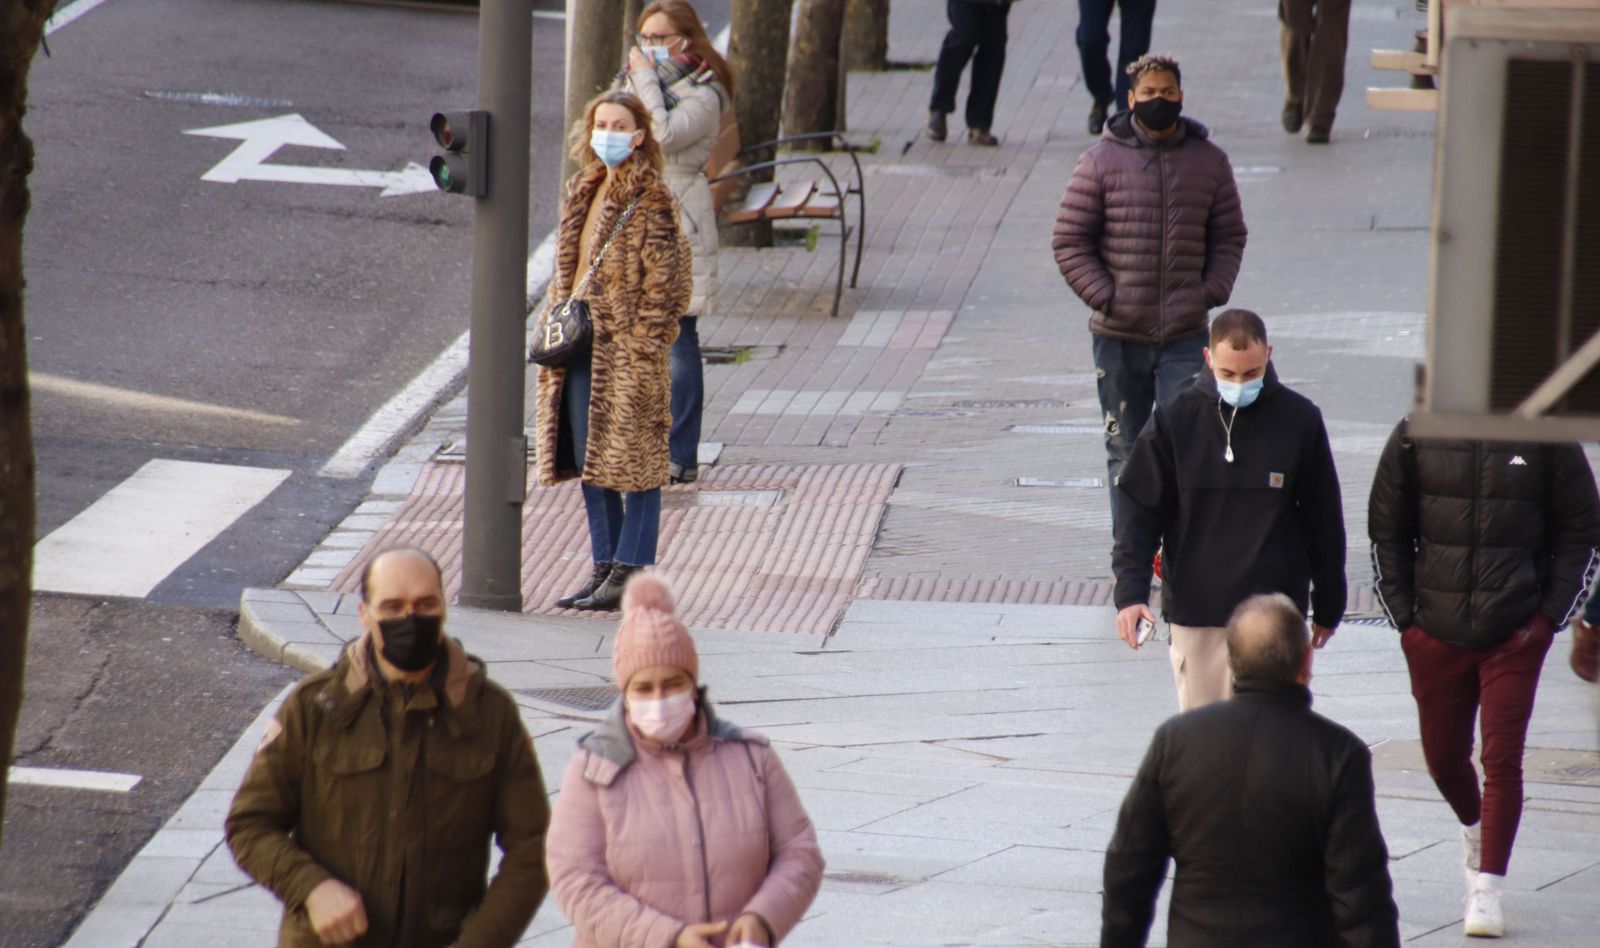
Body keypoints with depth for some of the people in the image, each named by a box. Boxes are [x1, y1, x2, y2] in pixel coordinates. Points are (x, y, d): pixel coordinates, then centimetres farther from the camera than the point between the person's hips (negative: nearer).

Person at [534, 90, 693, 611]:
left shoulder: (651, 196, -9)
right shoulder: (582, 191, 14)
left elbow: (666, 275, -11)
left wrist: (644, 342, -15)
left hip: (626, 348, -8)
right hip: (580, 344, 8)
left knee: (633, 460, -3)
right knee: (590, 462, 11)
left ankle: (631, 574, 0)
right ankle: (604, 568, 19)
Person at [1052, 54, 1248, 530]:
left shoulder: (1209, 160, 6)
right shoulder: (1102, 161, -1)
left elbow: (1229, 236, 14)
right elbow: (1069, 241, 0)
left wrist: (1212, 292, -2)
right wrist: (1104, 297, -10)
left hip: (1186, 334, 0)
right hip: (1120, 336, 0)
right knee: (1126, 449, 9)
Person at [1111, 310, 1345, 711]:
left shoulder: (1300, 420, -2)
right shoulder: (1174, 420, -2)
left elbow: (1324, 520, 7)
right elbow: (1139, 509, 0)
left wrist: (1328, 607, 13)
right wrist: (1130, 591, -12)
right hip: (1195, 613, 1)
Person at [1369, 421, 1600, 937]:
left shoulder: (1545, 436, -5)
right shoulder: (1415, 436, -2)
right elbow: (1386, 528, 7)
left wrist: (1550, 615, -4)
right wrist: (1403, 614, 2)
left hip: (1515, 637, -2)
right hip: (1435, 636, 2)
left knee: (1502, 760, -7)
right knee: (1443, 758, 13)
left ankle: (1487, 889, 0)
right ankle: (1474, 826, 44)